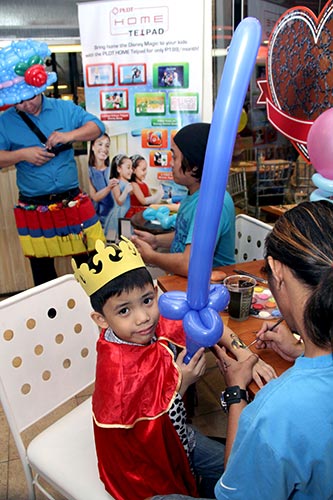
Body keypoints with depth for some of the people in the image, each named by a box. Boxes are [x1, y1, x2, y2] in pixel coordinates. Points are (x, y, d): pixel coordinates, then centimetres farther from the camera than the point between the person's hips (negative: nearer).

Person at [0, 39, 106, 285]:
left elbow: (97, 126, 0)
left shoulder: (64, 108, 3)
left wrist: (70, 135, -16)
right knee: (42, 273, 13)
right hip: (33, 209, 0)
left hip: (73, 202, 0)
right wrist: (23, 154, -17)